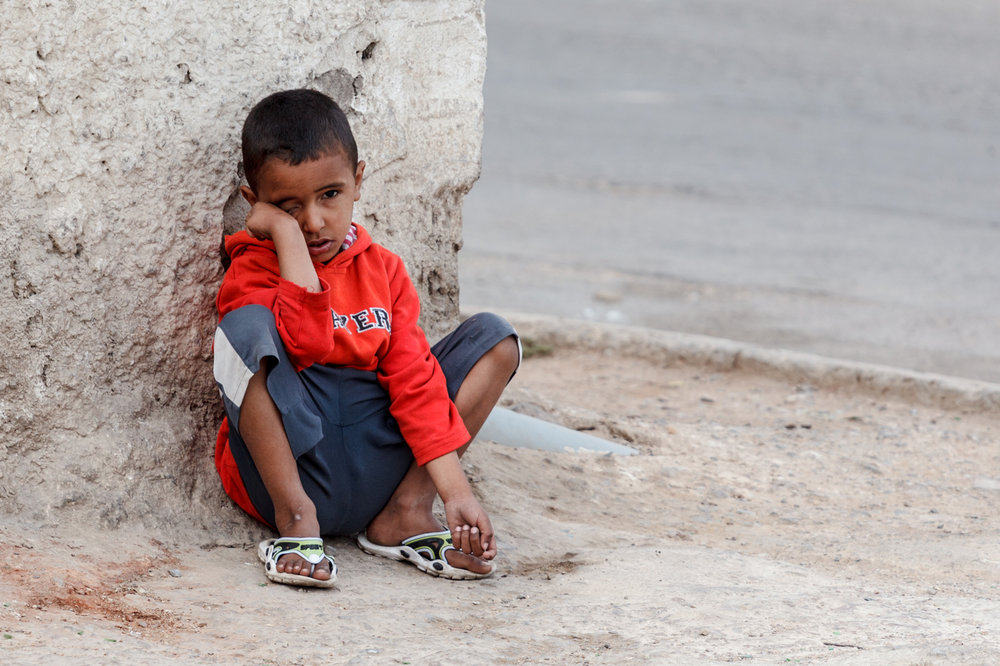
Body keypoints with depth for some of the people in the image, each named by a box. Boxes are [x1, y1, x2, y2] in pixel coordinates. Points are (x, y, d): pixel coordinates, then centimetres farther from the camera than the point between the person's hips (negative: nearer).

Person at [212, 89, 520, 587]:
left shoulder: (383, 271, 12)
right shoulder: (252, 271, -3)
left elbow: (416, 379, 5)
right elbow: (306, 340, -25)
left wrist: (456, 492, -6)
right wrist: (286, 233, -18)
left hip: (375, 471, 5)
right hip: (288, 470, -5)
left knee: (494, 338, 2)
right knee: (247, 327, -29)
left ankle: (406, 512, -8)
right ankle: (295, 519, -22)